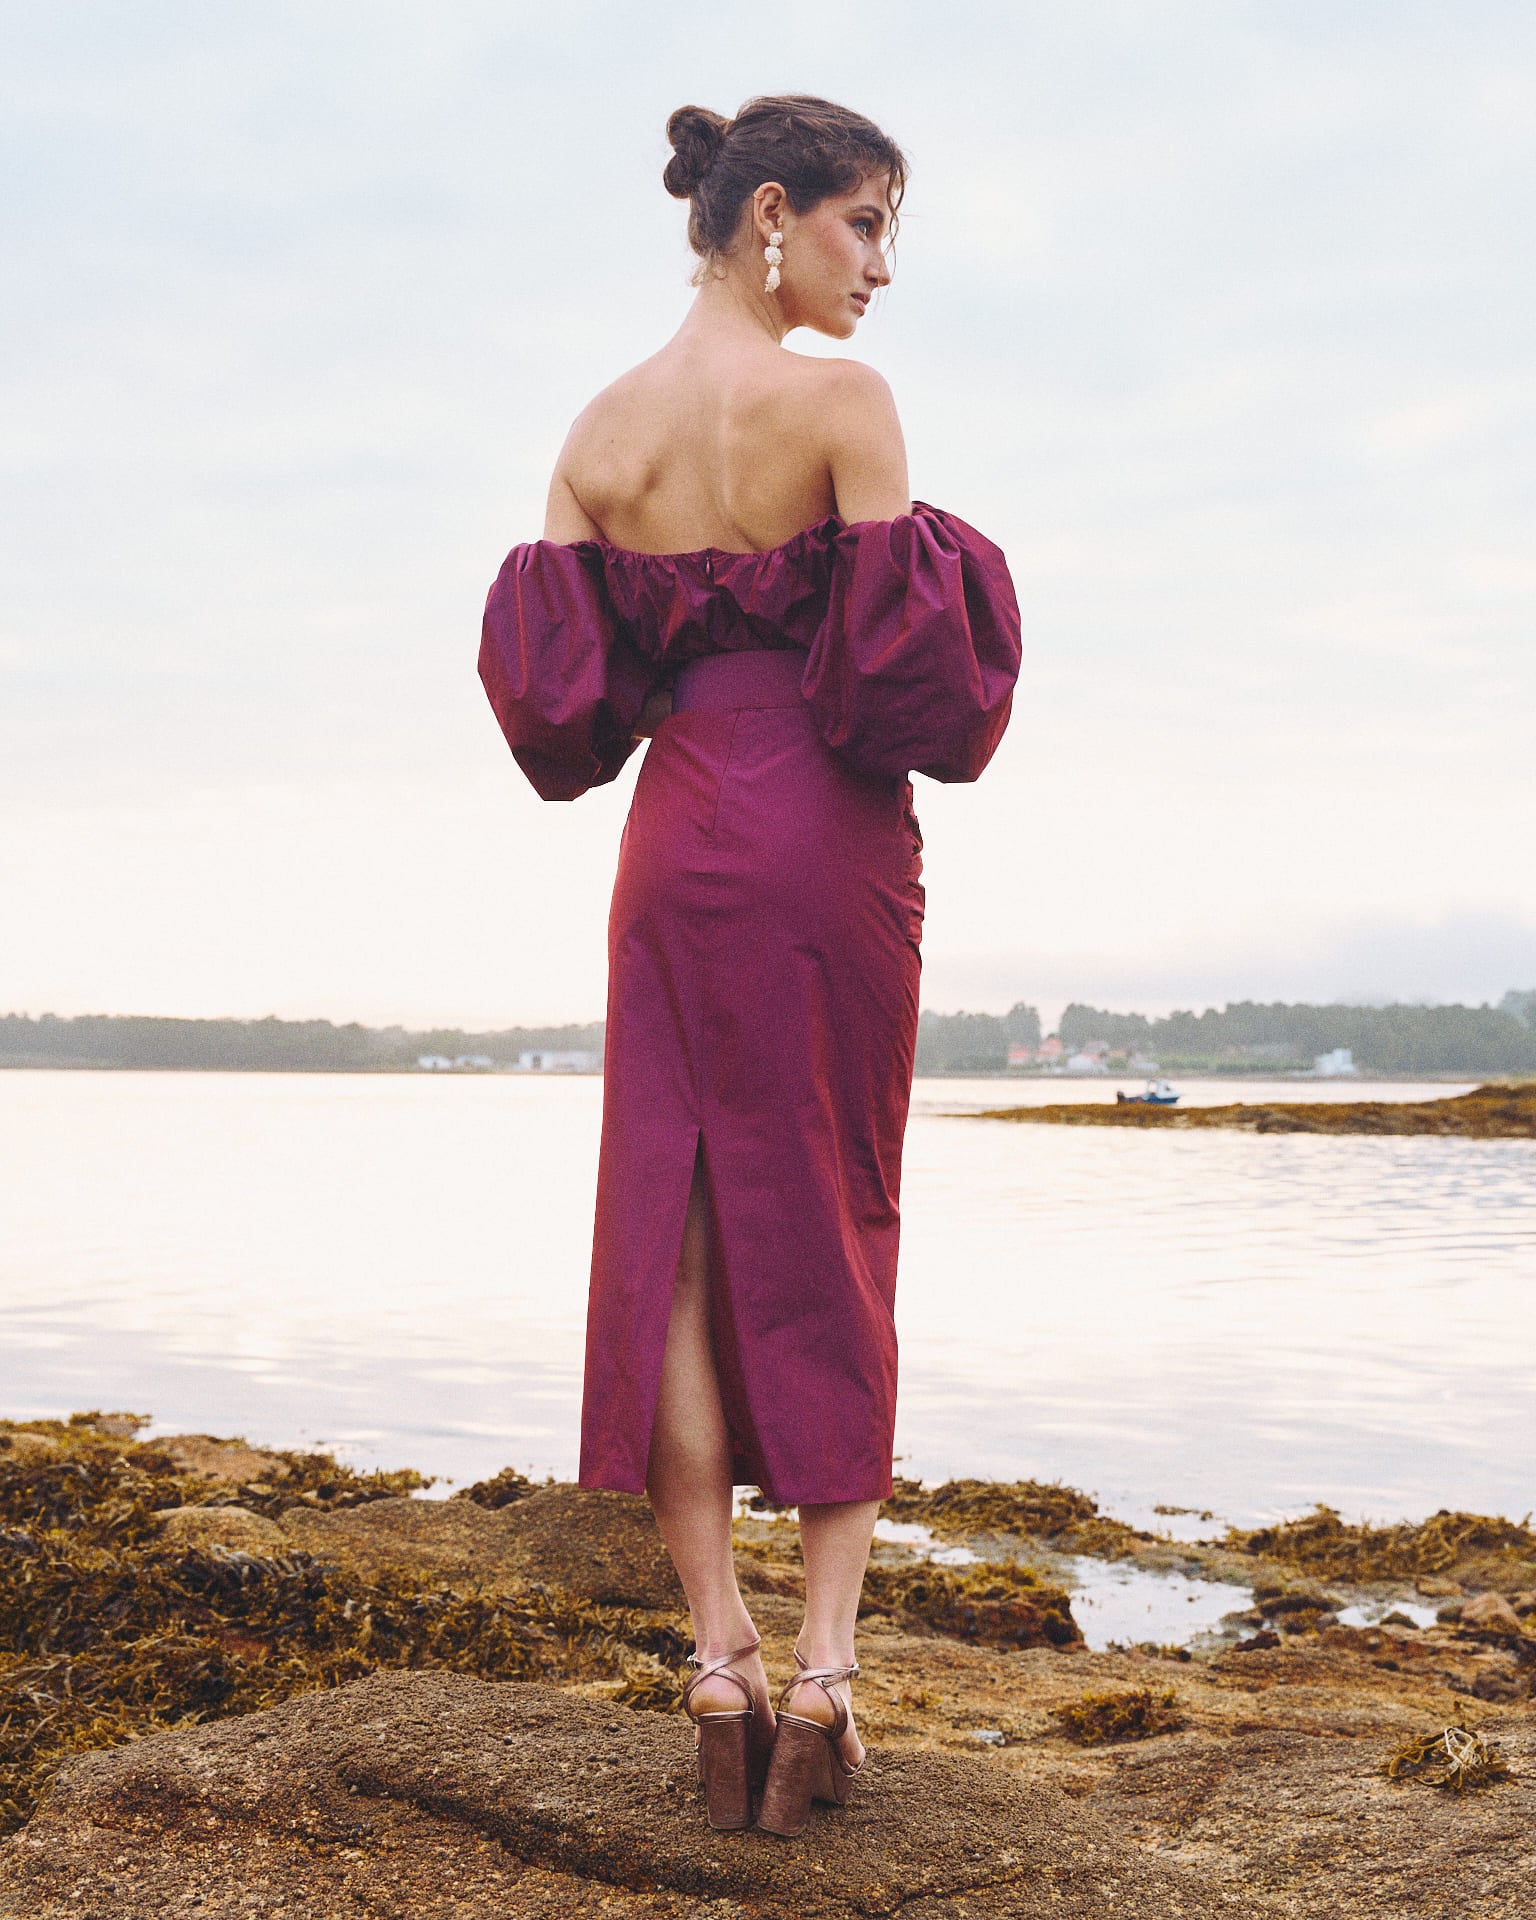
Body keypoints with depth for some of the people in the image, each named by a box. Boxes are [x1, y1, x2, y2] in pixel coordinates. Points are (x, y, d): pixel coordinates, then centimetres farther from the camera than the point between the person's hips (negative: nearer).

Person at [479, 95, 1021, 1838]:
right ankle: (824, 1662, 4)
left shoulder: (599, 431, 6)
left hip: (675, 842, 4)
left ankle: (719, 1666, 5)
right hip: (832, 841, -3)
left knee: (673, 1237, 5)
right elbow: (910, 658, -14)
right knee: (834, 1242, 6)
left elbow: (550, 683, 2)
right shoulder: (839, 400, -8)